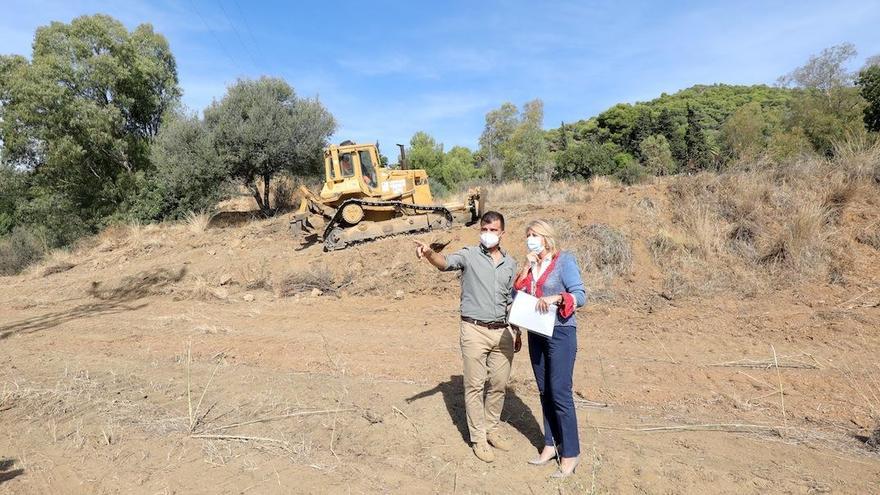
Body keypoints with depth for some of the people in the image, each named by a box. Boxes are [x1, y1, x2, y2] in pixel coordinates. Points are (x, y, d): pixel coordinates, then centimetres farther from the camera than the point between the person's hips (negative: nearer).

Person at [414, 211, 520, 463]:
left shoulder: (510, 263, 9)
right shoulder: (469, 255, -5)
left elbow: (513, 301, 16)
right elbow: (446, 263, -26)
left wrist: (517, 333, 16)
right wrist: (429, 253, -48)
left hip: (502, 331, 4)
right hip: (474, 330, -4)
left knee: (499, 385, 14)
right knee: (475, 386, 4)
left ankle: (493, 429, 34)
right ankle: (478, 438, 19)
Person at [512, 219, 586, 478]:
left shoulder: (564, 260, -7)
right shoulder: (531, 265, 11)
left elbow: (580, 295, -13)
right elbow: (516, 294, 2)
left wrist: (555, 298, -28)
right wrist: (527, 268, -6)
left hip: (560, 333, -6)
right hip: (536, 333, 6)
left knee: (560, 393, -4)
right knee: (545, 392, 13)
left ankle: (570, 453, 9)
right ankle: (551, 444, 25)